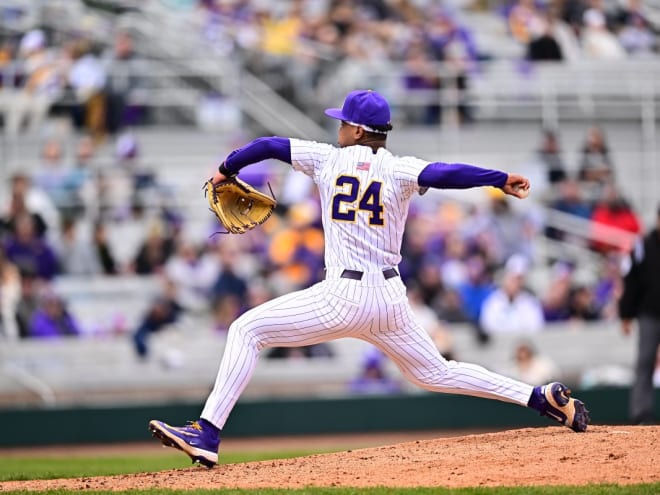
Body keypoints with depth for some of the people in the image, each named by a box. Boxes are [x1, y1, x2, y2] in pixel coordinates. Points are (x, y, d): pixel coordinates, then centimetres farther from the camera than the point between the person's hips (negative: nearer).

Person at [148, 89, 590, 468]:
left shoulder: (329, 159, 3)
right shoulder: (399, 170, 5)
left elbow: (268, 145, 11)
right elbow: (445, 174, -15)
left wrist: (227, 170, 26)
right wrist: (501, 179, -18)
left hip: (344, 297, -4)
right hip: (392, 299, 4)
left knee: (248, 330, 3)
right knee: (436, 373, 22)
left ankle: (207, 436, -10)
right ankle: (546, 398, 13)